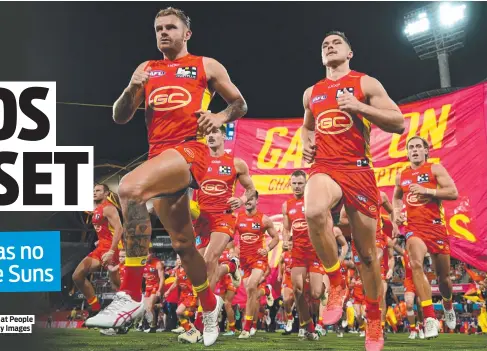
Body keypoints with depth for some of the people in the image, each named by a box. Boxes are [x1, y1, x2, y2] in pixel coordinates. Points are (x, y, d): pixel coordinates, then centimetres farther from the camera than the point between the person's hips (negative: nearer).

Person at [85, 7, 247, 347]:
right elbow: (120, 118, 18)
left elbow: (241, 104, 16)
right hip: (159, 155, 6)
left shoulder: (207, 66, 11)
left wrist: (220, 117, -6)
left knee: (130, 187, -33)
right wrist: (132, 89, -1)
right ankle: (210, 304, 36)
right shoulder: (146, 69, 21)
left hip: (190, 151, -6)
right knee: (182, 242, 12)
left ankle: (131, 295, -32)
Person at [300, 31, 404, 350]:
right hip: (325, 168, 2)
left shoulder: (366, 83, 4)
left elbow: (399, 123, -3)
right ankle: (336, 284, -17)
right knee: (314, 211, -36)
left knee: (367, 253, 3)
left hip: (359, 170, -2)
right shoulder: (311, 93, 17)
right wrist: (306, 142, 12)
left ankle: (375, 322, 21)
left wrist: (359, 107, -14)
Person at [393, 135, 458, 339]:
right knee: (416, 264, -29)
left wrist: (427, 191, -19)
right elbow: (397, 196, 30)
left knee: (443, 276, 10)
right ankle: (430, 318, -31)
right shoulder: (401, 176, 11)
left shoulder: (435, 169, 0)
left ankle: (448, 305, 46)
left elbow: (453, 193, -10)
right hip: (414, 226, 1)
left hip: (436, 226, -1)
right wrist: (397, 211, 9)